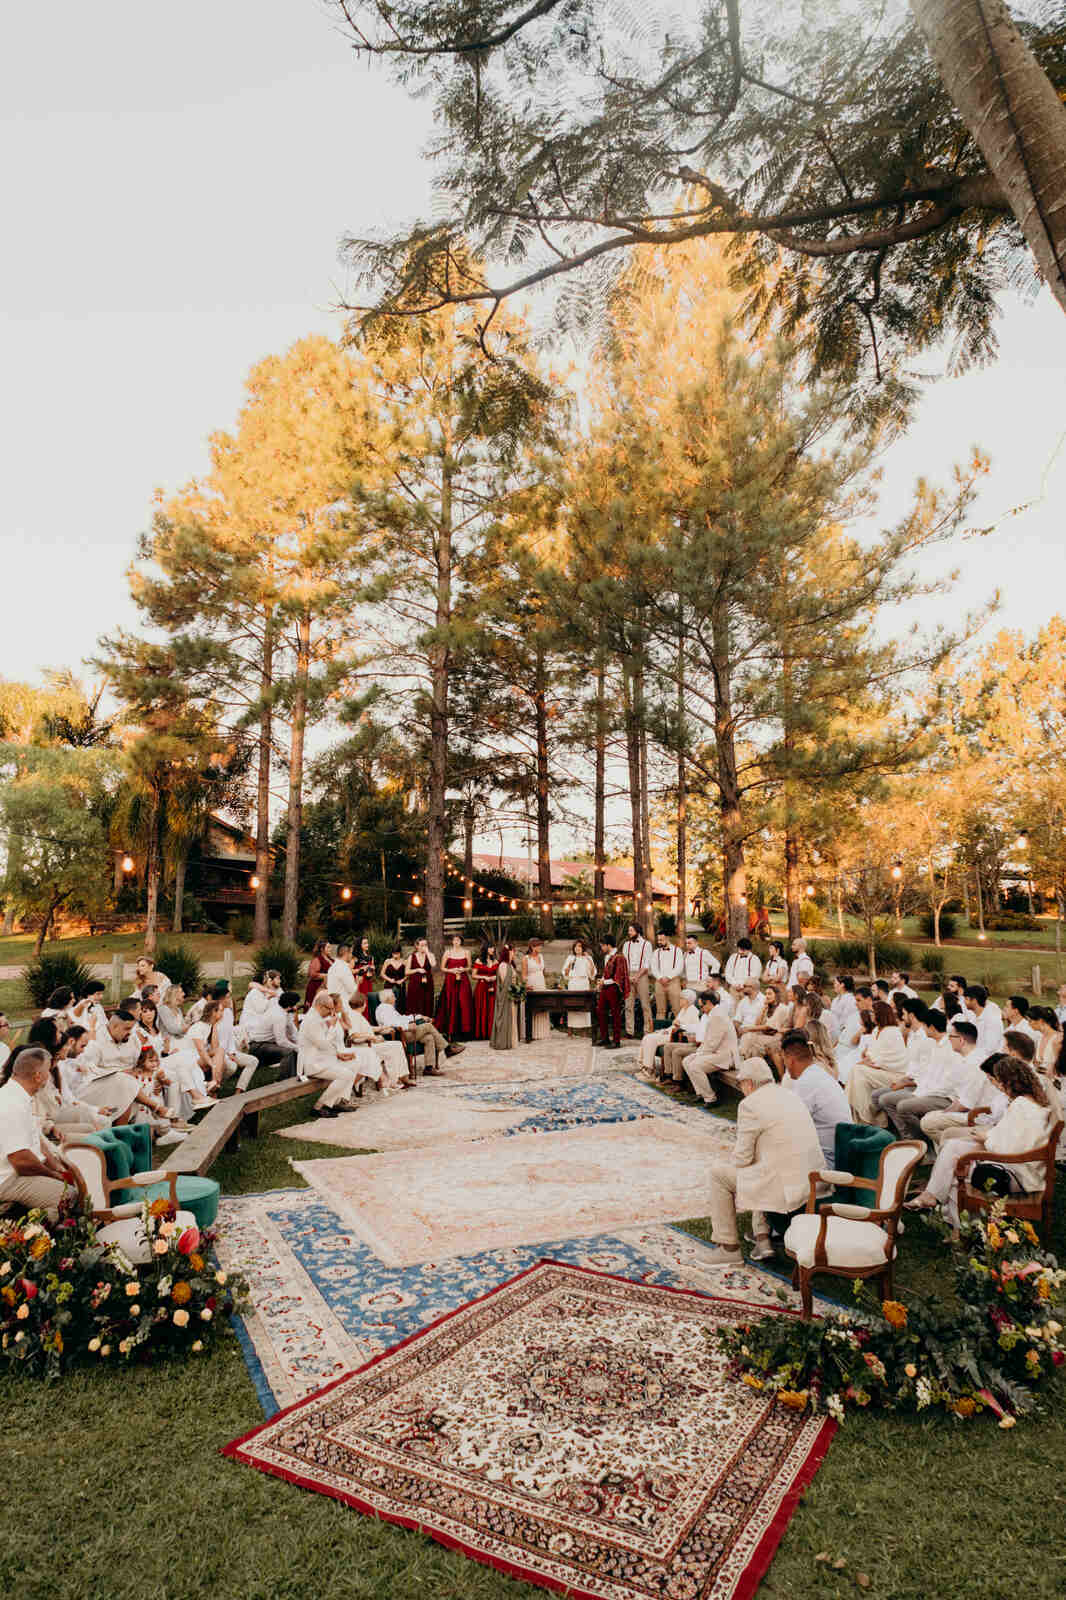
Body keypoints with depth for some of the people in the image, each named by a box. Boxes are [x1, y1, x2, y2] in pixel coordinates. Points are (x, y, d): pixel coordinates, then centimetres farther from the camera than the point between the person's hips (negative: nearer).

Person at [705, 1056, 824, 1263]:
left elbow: (742, 1158, -9)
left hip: (785, 1189, -8)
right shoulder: (791, 1095, 13)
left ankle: (729, 1248, 16)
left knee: (718, 1172, 9)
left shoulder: (750, 1104, -11)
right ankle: (762, 1239, 24)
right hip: (813, 1183, 8)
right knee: (759, 1165, 32)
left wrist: (735, 1164, 15)